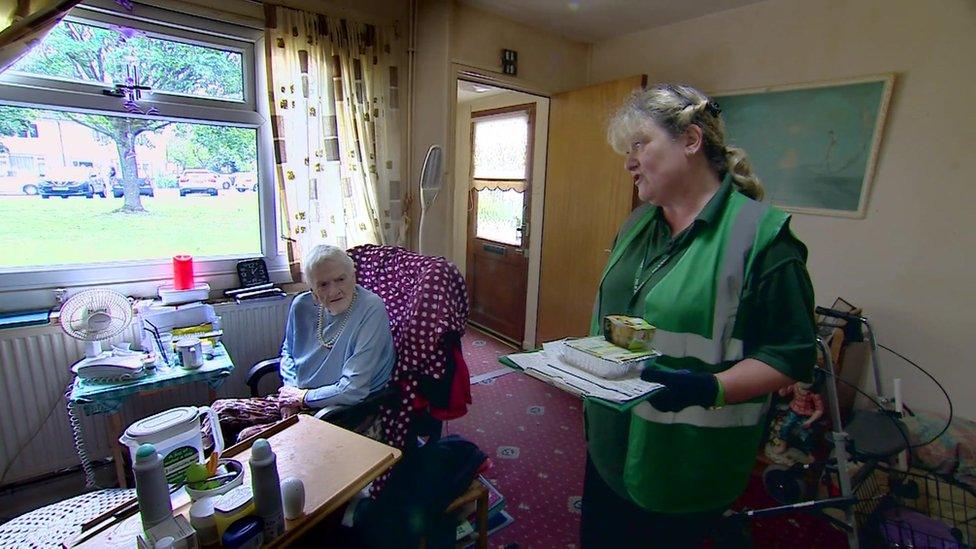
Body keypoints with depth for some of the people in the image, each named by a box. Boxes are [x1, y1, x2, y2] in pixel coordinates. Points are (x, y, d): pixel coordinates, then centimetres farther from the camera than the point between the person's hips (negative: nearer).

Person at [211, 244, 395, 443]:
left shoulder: (371, 310, -25)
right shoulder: (302, 305, -3)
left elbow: (352, 390, -26)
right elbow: (288, 351, 18)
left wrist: (302, 397, -11)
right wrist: (291, 391, 0)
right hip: (297, 401, 7)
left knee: (249, 438, -17)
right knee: (220, 410, 2)